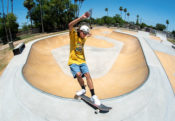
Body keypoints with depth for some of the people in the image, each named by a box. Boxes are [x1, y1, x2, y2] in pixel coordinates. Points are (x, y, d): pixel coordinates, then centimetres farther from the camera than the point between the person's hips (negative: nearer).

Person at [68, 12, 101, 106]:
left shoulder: (84, 39, 11)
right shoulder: (73, 35, -5)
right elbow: (70, 25, -23)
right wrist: (81, 18, -27)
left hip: (82, 61, 4)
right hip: (73, 61, -4)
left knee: (87, 75, -13)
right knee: (78, 74, -24)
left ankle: (93, 96, -9)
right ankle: (83, 89, 6)